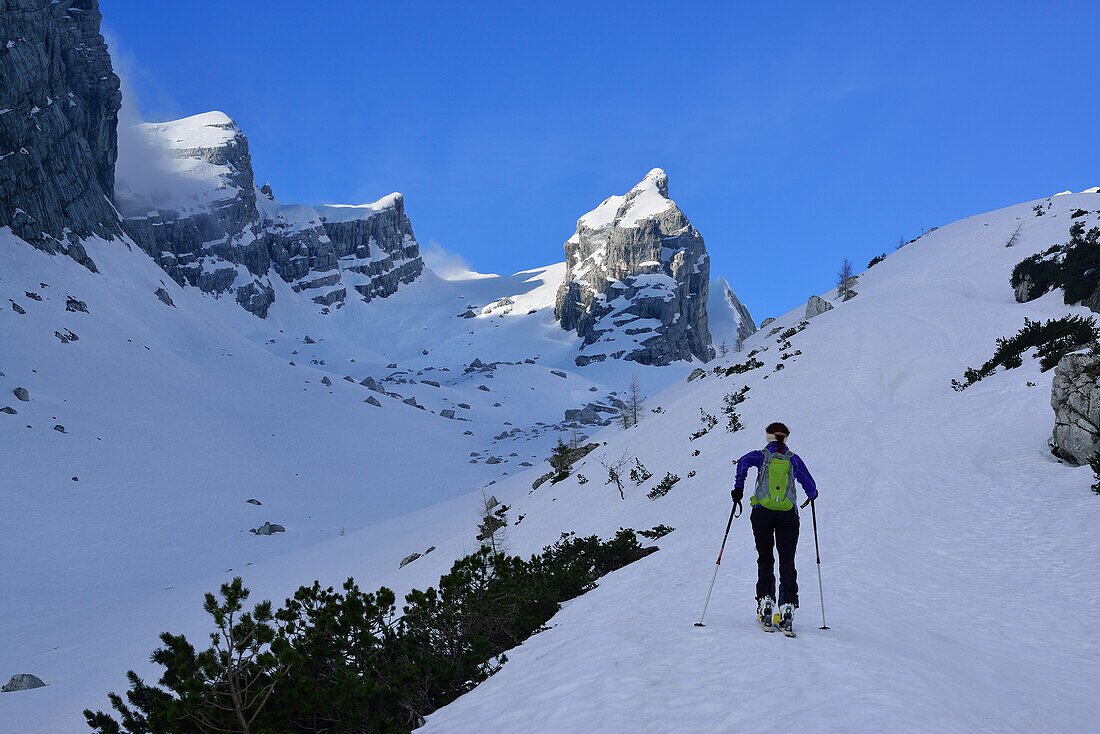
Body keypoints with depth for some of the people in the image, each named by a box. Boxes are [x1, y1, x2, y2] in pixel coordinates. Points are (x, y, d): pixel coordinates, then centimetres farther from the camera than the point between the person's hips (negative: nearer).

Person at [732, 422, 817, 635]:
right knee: (787, 562, 0)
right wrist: (812, 496, 33)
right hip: (788, 515, 0)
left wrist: (739, 487, -5)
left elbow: (744, 461, -13)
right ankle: (788, 605, -18)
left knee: (765, 559, 11)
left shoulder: (762, 456, 8)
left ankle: (765, 599, -7)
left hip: (762, 512, 0)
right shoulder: (794, 459, 11)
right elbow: (810, 486, 11)